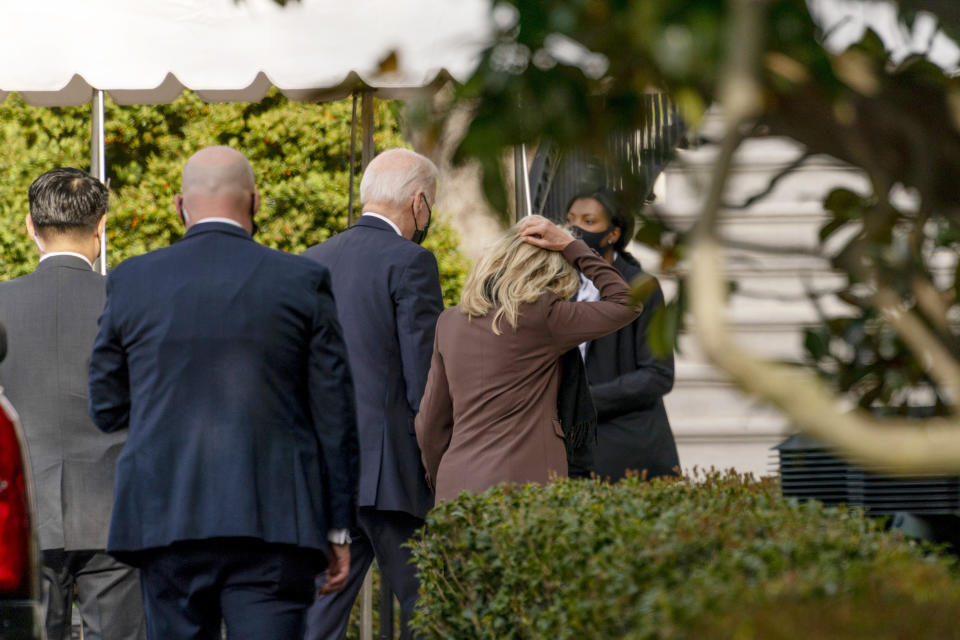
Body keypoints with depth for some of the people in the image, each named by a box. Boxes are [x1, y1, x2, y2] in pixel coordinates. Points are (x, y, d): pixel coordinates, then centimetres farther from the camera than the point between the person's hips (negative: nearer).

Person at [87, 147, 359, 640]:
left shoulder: (131, 281, 5)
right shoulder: (302, 281, 2)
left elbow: (106, 409, 11)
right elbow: (335, 414, 3)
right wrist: (338, 528, 9)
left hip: (165, 517, 2)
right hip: (272, 521, -2)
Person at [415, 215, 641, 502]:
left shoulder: (449, 321, 12)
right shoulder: (542, 316, -4)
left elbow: (430, 424, 17)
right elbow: (625, 303, 8)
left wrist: (439, 483, 29)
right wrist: (571, 246, 10)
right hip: (520, 485, -5)